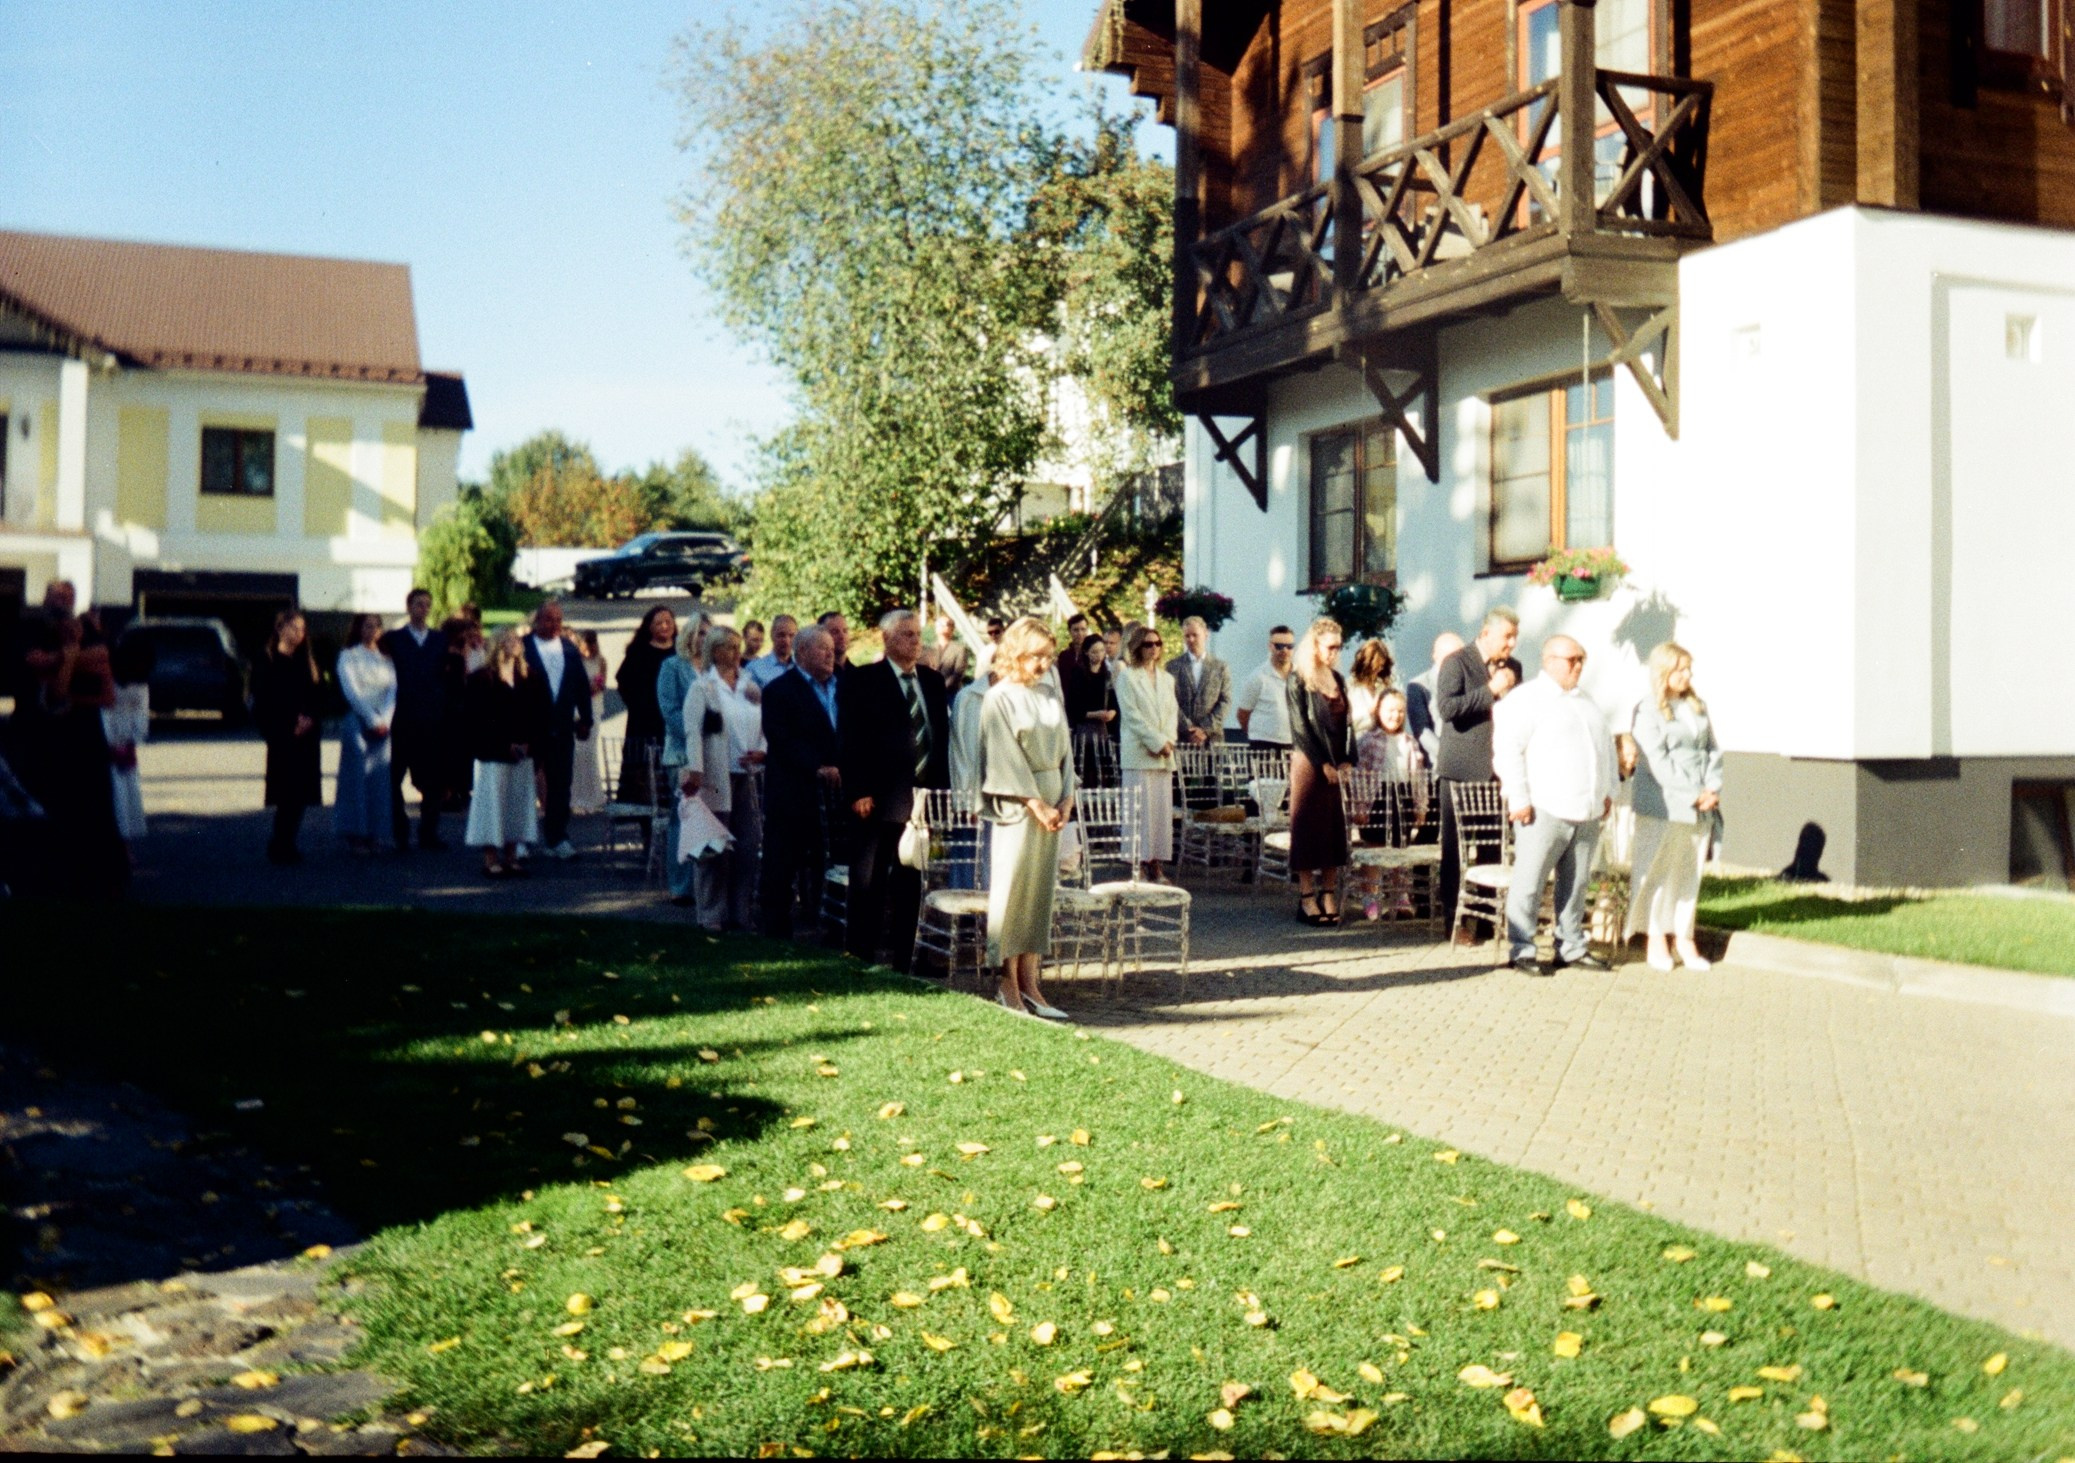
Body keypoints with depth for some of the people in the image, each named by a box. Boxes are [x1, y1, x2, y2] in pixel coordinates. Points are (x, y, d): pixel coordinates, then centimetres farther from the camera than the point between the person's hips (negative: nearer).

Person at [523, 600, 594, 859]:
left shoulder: (570, 648, 10)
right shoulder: (521, 648, -4)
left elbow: (582, 684, 11)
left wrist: (585, 719, 9)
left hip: (562, 728, 4)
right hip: (530, 728, -3)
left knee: (560, 786, 5)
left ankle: (557, 838, 12)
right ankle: (519, 839, 15)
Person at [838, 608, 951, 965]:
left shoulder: (933, 683, 15)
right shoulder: (862, 681, -1)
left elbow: (943, 736, 15)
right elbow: (851, 740, -6)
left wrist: (942, 788, 6)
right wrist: (858, 792, -13)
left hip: (923, 798, 5)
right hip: (880, 800, -5)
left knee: (910, 883, 9)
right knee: (868, 883, 1)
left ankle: (904, 957, 16)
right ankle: (861, 957, 8)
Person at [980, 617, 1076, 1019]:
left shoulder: (1050, 696, 11)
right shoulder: (999, 699, -7)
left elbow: (1064, 748, 12)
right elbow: (1006, 759, -11)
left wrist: (1066, 800, 0)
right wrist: (1036, 804, -14)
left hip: (1050, 802, 6)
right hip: (1015, 805, -6)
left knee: (1040, 890, 6)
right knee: (1011, 889, -3)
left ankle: (1029, 984, 9)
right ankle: (1008, 986, 3)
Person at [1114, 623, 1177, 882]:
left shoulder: (1167, 679, 18)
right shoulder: (1126, 676, 0)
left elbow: (1173, 713, 14)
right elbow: (1132, 715, -7)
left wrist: (1168, 741, -4)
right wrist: (1157, 742, -11)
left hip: (1164, 754, 6)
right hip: (1138, 752, -6)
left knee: (1163, 809, 2)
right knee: (1140, 808, -8)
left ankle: (1155, 864, 5)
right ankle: (1137, 862, -7)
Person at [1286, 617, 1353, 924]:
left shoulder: (1338, 679, 14)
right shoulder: (1298, 680, -5)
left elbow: (1346, 723, 13)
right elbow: (1300, 727, -10)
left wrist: (1347, 761, 1)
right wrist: (1323, 764, -13)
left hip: (1337, 765, 6)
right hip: (1309, 763, -6)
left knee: (1335, 827, 5)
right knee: (1308, 827, -3)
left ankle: (1328, 894, 10)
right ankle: (1306, 897, 0)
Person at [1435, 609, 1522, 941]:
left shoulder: (1513, 667, 13)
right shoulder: (1456, 663, -5)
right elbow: (1447, 708, -19)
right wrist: (1490, 690, -18)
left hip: (1499, 771, 5)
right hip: (1464, 770, -5)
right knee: (1456, 847, 2)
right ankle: (1456, 920, 8)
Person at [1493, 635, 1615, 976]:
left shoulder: (1585, 702, 21)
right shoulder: (1526, 700, -5)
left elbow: (1606, 745, 27)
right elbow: (1507, 750, -13)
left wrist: (1607, 791, 17)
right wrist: (1519, 799, -17)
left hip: (1587, 812, 7)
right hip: (1545, 811, -7)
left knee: (1577, 884, 11)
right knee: (1529, 884, -4)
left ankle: (1571, 948, 20)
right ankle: (1523, 951, 1)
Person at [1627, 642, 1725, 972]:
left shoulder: (1698, 707, 13)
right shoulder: (1648, 711, -6)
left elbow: (1713, 750, 12)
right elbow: (1657, 762, -12)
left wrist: (1712, 789, -4)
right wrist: (1693, 795, -14)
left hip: (1700, 808, 5)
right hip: (1662, 806, -5)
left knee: (1690, 873, 9)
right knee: (1658, 871, 1)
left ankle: (1684, 938, 15)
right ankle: (1656, 939, 9)